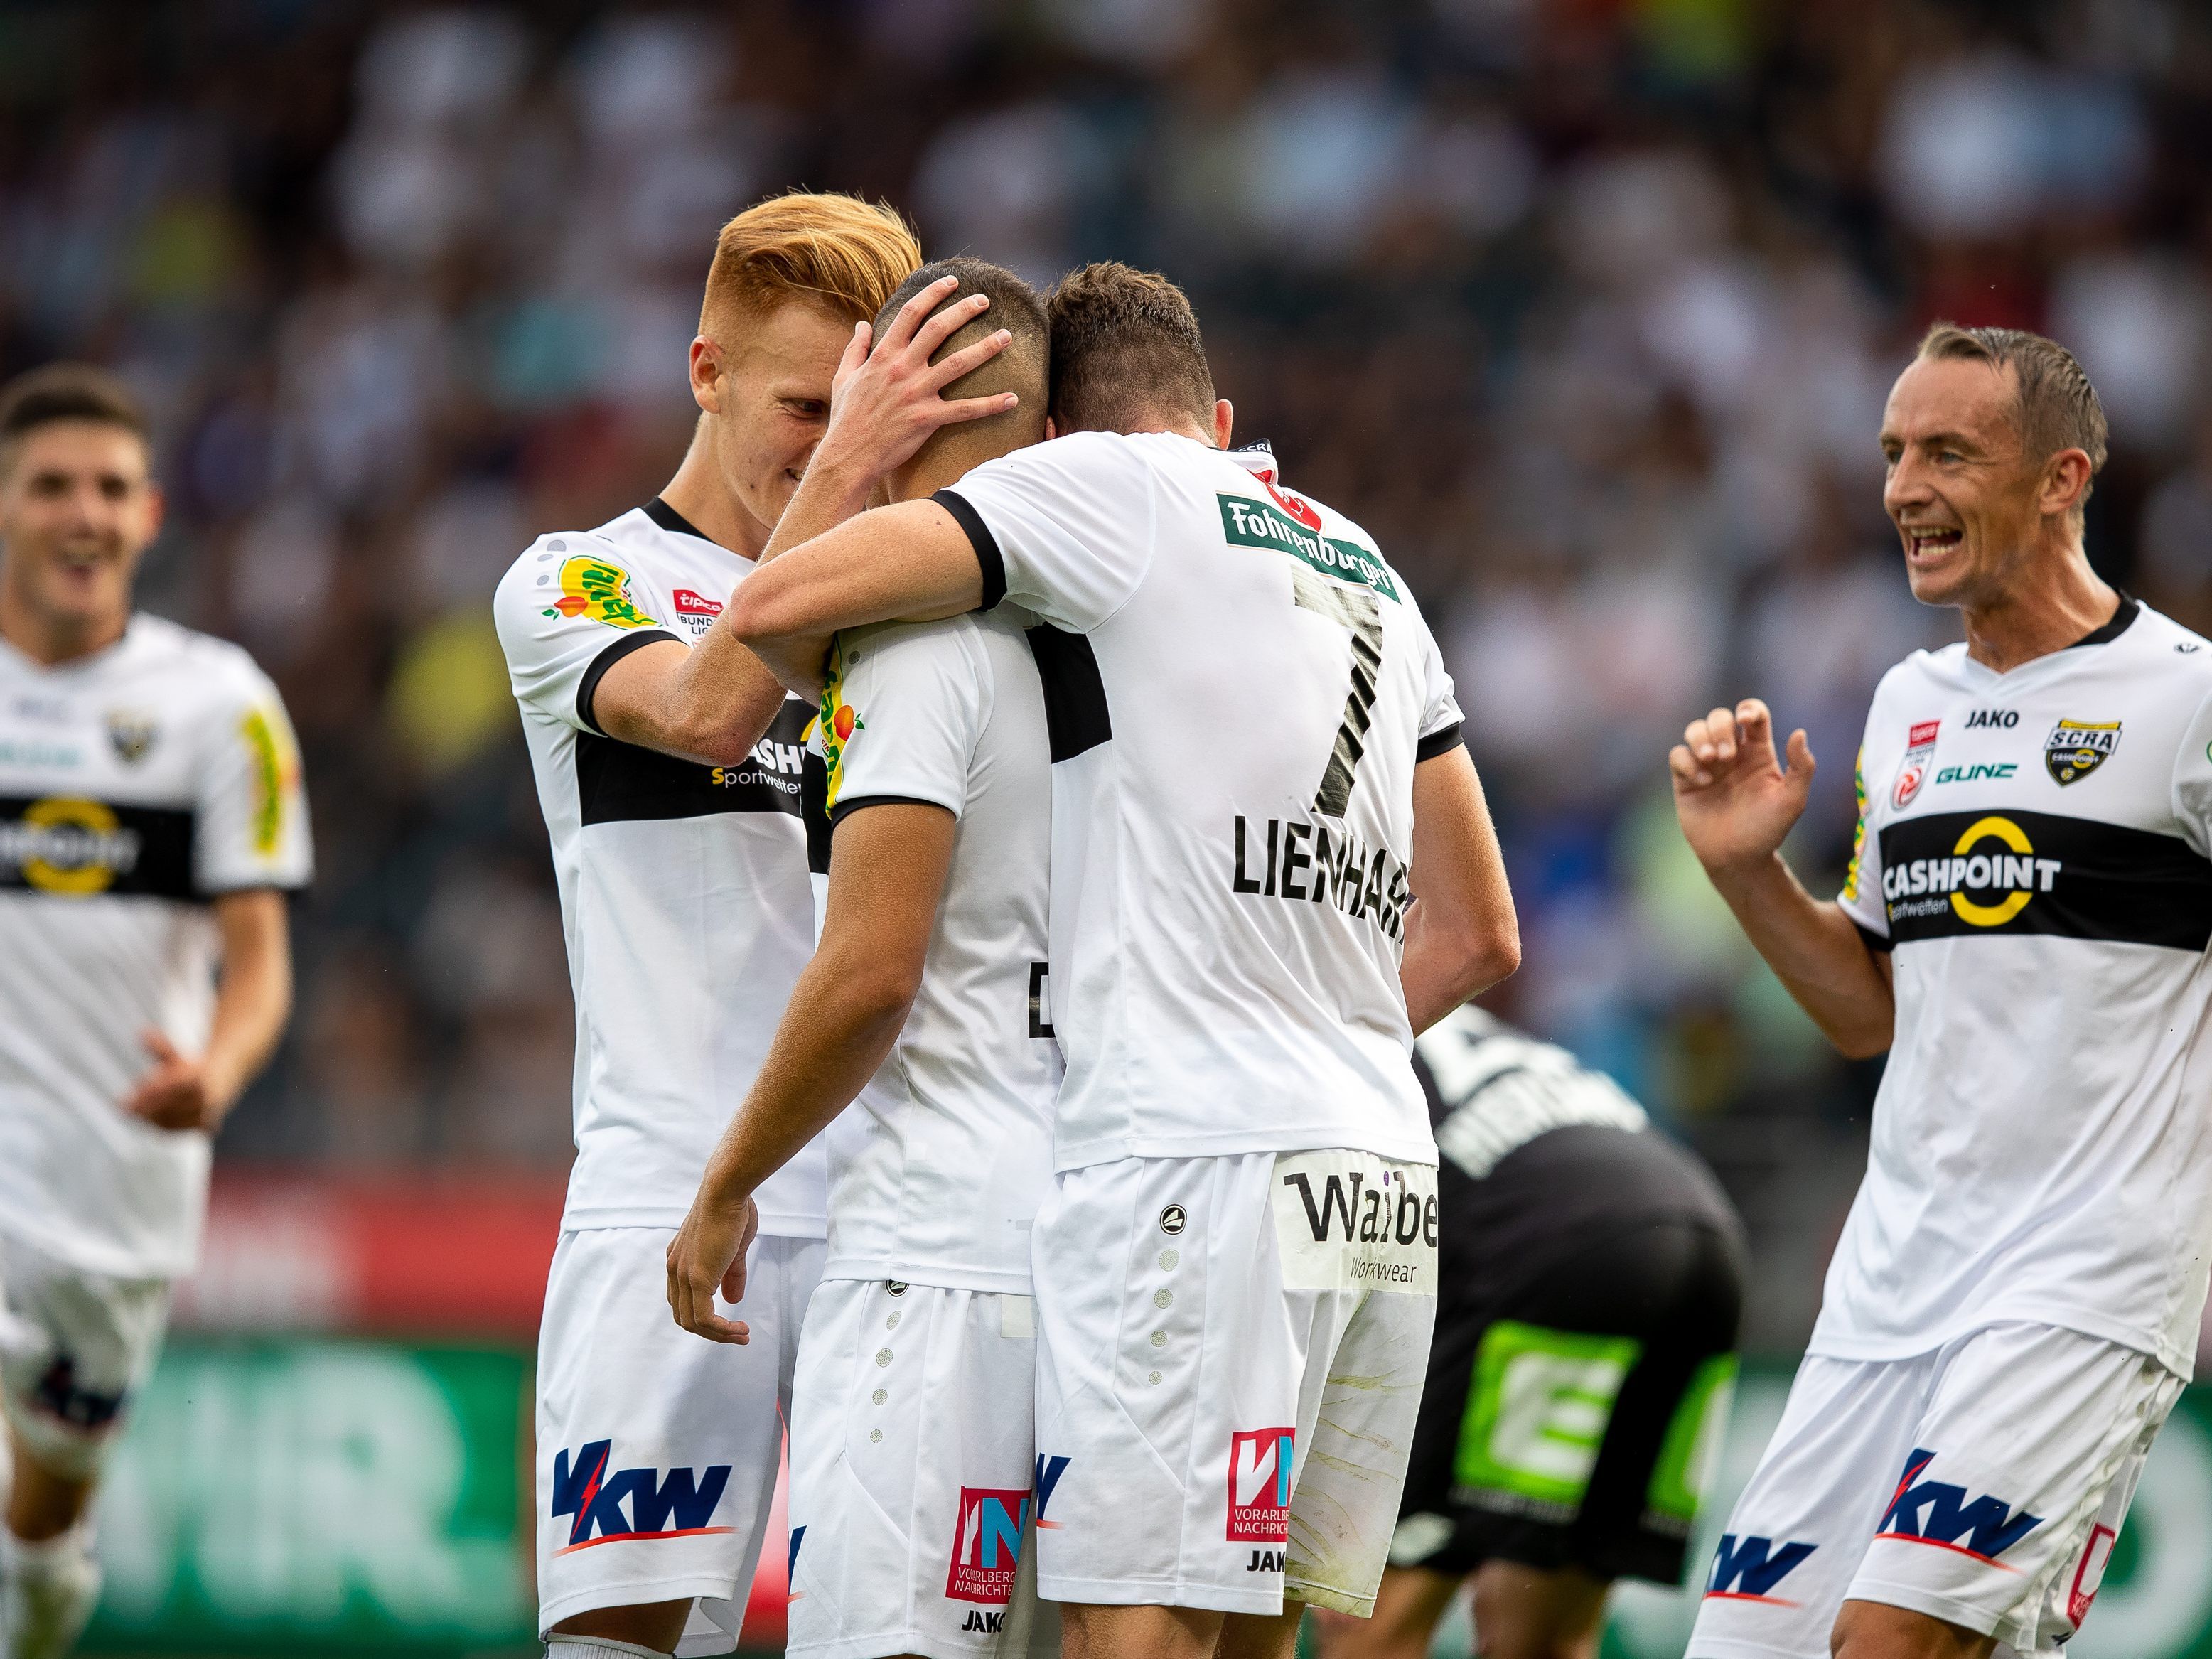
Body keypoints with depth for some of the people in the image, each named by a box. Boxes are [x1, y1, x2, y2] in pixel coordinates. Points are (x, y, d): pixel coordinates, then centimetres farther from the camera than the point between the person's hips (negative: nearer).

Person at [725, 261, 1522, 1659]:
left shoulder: (1105, 487, 1)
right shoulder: (1371, 576, 23)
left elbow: (773, 612, -9)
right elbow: (1477, 934, 26)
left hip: (1201, 1172, -8)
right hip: (1384, 1172, 8)